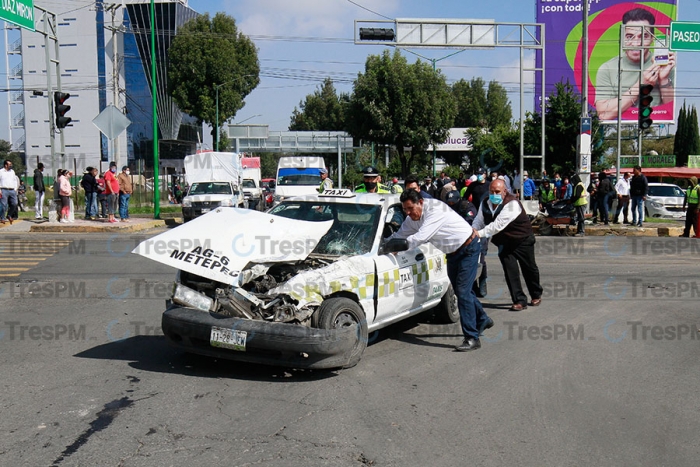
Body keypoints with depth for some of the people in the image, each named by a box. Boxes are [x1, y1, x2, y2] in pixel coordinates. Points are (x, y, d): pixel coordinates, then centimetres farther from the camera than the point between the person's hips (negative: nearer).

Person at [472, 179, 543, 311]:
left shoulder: (512, 204, -30)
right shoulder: (485, 204, -7)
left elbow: (498, 224, -38)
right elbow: (478, 221, -7)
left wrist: (480, 234, -41)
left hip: (522, 239, -4)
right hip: (504, 242, 5)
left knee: (529, 269, 10)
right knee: (510, 271, -7)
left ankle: (536, 295, 34)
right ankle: (519, 300, 1)